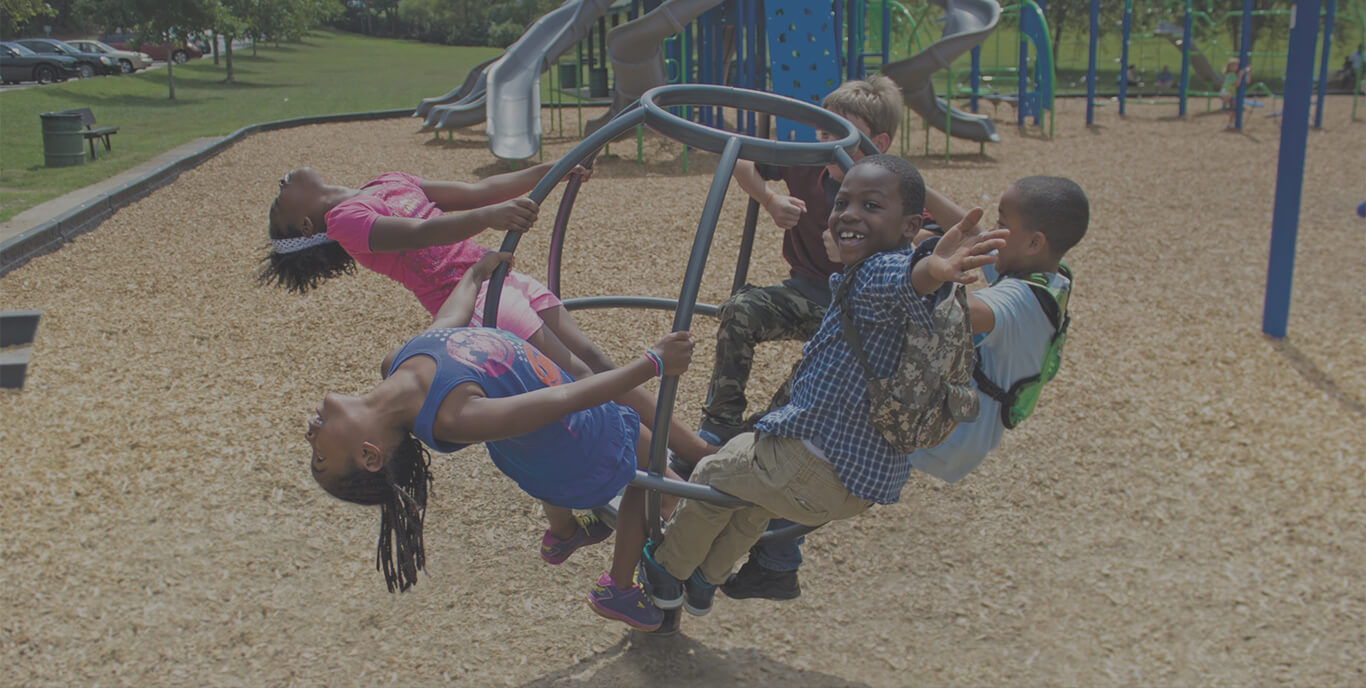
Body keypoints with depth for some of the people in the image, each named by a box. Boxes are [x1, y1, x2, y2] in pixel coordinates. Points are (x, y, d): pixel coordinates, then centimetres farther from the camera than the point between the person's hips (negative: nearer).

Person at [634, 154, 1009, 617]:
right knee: (746, 450, 34)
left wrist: (931, 271, -70)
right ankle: (704, 584, 47)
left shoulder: (879, 273, -24)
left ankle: (667, 571, 40)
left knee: (714, 473, 15)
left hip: (820, 470, -10)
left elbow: (904, 283, -49)